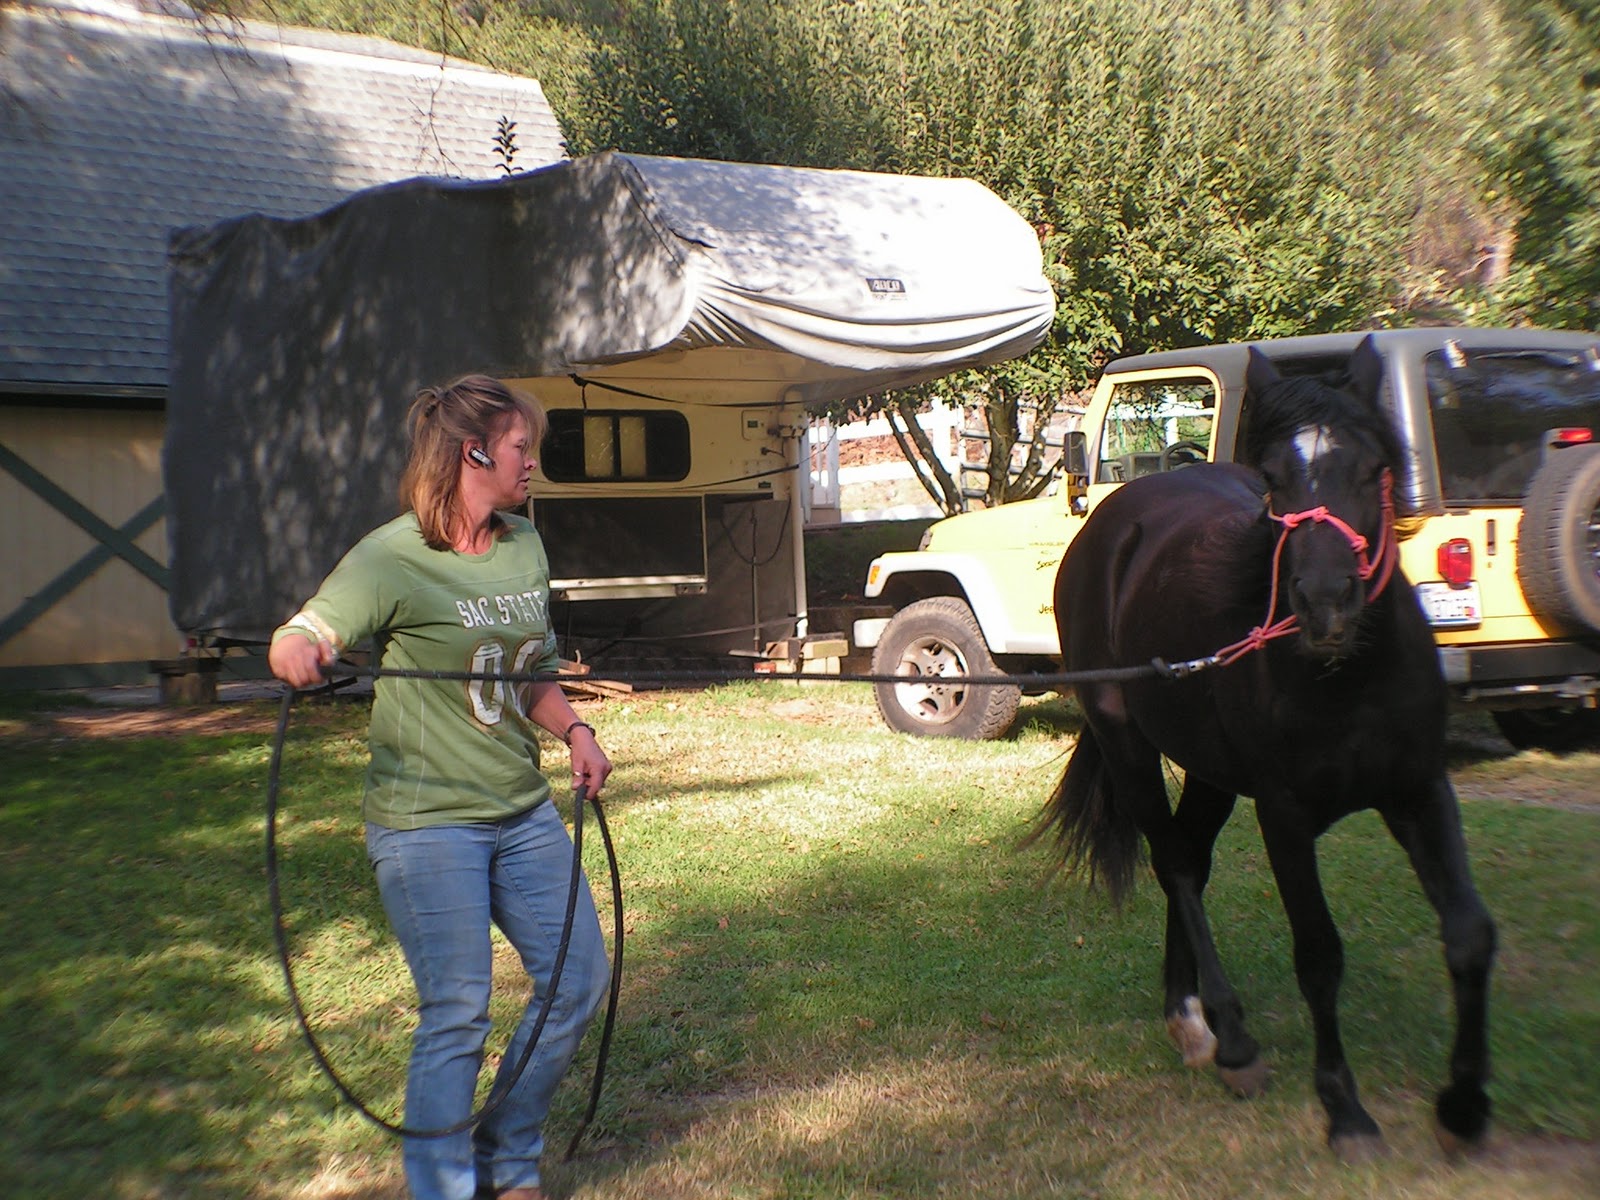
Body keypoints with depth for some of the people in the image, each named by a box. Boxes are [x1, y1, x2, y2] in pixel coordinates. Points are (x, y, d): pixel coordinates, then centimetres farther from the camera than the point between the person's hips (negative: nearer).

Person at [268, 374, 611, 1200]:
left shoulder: (525, 546, 8)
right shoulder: (392, 558, -12)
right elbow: (295, 640, -16)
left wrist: (572, 730, 1)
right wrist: (298, 654, -39)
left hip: (522, 812, 7)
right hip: (426, 822, -7)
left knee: (578, 980, 9)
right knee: (456, 1014, -4)